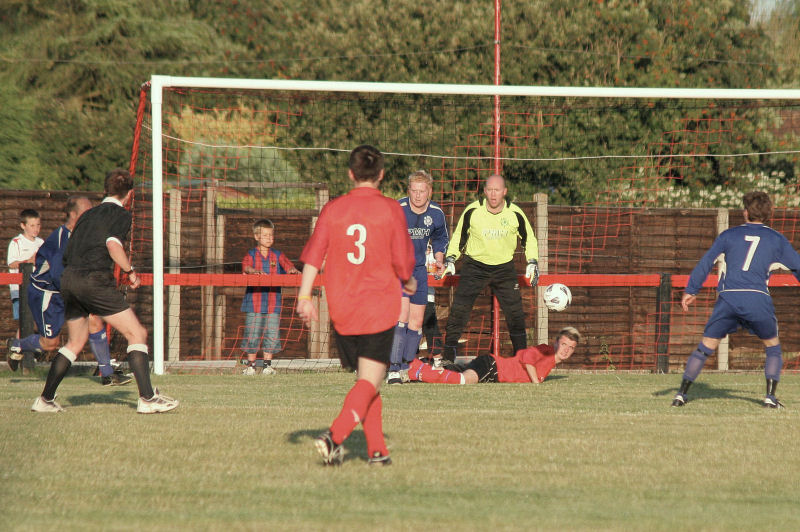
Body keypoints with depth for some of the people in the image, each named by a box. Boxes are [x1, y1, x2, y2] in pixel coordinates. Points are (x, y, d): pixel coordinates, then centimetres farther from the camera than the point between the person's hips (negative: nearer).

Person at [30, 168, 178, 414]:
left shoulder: (88, 214, 23)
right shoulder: (121, 214, 2)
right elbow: (113, 244, -16)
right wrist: (130, 271, -6)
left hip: (69, 278, 7)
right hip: (95, 278, -7)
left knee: (75, 342, 22)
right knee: (137, 333, -2)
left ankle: (45, 399, 20)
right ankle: (147, 398, -10)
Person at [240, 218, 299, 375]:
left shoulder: (277, 256, 11)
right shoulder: (251, 255, 4)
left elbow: (288, 265, -1)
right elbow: (245, 266, -13)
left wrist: (293, 270, -25)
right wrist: (254, 271, -35)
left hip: (273, 303, 2)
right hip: (254, 301, -2)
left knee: (271, 334, 1)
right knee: (252, 333, -1)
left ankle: (267, 364, 12)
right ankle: (251, 365, 9)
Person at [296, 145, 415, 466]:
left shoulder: (333, 210, 3)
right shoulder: (390, 210, -4)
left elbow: (313, 256, -3)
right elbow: (402, 262, -3)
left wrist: (304, 297, -1)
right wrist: (409, 283, 17)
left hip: (342, 309, 4)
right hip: (379, 307, -4)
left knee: (364, 378, 16)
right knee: (369, 382, -5)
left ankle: (377, 450, 16)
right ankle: (335, 436, -27)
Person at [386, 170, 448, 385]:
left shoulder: (436, 214, -2)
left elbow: (440, 239, 18)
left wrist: (439, 259, 4)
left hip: (419, 269, 6)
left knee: (416, 321, 8)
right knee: (401, 315, -20)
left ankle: (406, 369, 20)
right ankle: (394, 369, -21)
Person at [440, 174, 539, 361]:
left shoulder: (515, 214, -8)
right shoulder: (472, 211, -11)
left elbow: (529, 239, 9)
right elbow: (459, 237, 5)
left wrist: (532, 262, -3)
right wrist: (450, 259, -5)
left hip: (504, 267, 1)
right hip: (475, 266, -1)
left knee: (515, 313, -4)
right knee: (459, 310, -11)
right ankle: (448, 358, -5)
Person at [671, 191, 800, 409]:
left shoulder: (729, 235, 14)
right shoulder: (776, 239, 14)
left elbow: (706, 262, 9)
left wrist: (691, 291, 11)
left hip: (728, 298, 1)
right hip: (758, 299, -1)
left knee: (705, 347, 9)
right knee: (773, 347, 18)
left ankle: (681, 393, 3)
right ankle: (770, 397, 4)